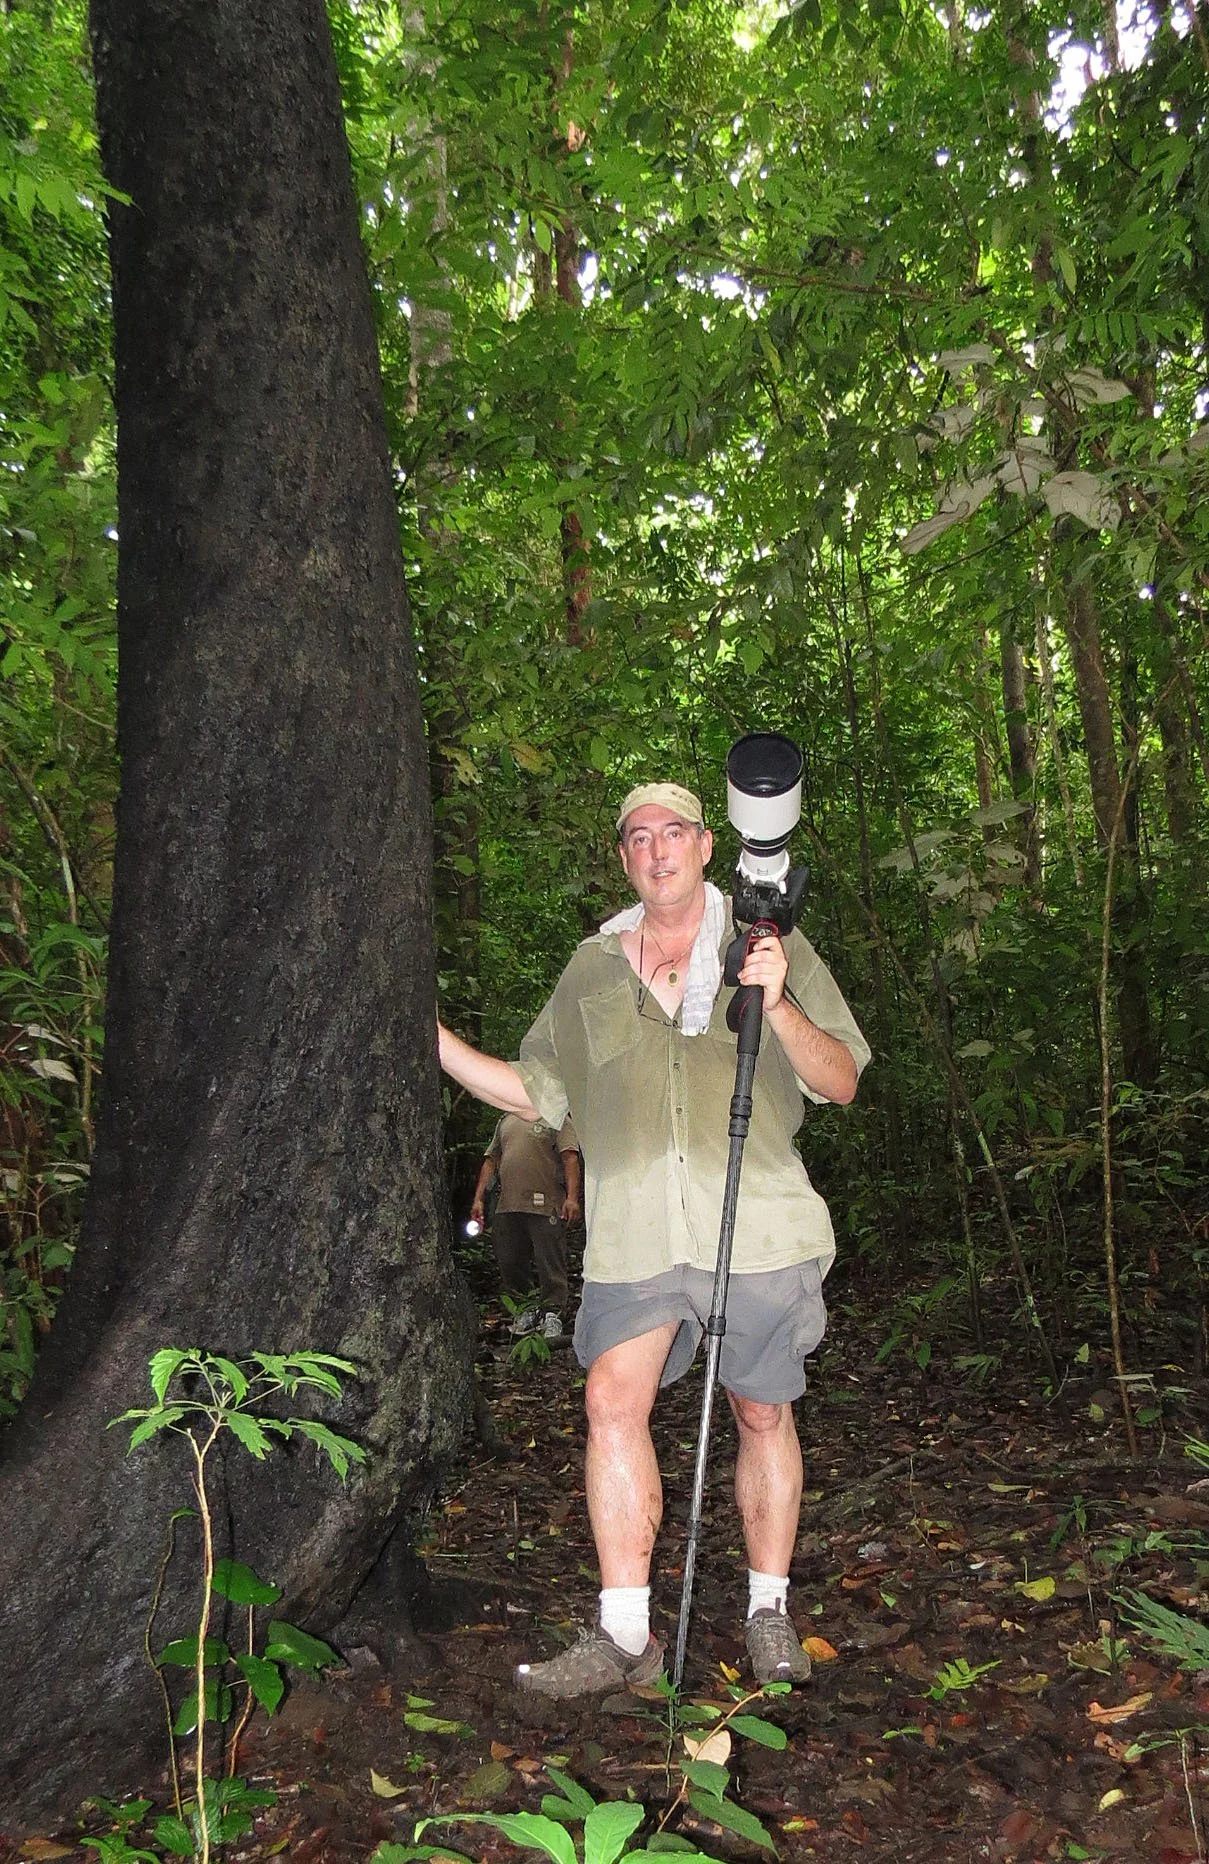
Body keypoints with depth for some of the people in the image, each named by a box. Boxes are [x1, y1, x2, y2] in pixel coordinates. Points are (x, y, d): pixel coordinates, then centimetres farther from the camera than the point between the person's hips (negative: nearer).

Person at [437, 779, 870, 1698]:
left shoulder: (771, 948, 7)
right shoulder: (592, 970, 15)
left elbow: (841, 1083, 1)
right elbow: (534, 1091, 20)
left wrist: (779, 1005, -15)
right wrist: (433, 1037, 13)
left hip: (757, 1226, -1)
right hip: (635, 1233, 2)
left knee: (763, 1415, 7)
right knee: (614, 1399, -11)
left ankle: (770, 1610, 26)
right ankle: (625, 1635, -1)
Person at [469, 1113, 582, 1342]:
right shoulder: (505, 1121, 23)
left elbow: (570, 1159, -5)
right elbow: (490, 1161, 23)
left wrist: (572, 1198, -18)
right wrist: (478, 1199, 13)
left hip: (545, 1207, -5)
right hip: (506, 1208, 5)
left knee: (551, 1266, -7)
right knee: (509, 1264, 8)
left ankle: (552, 1317, -1)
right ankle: (525, 1312, 22)